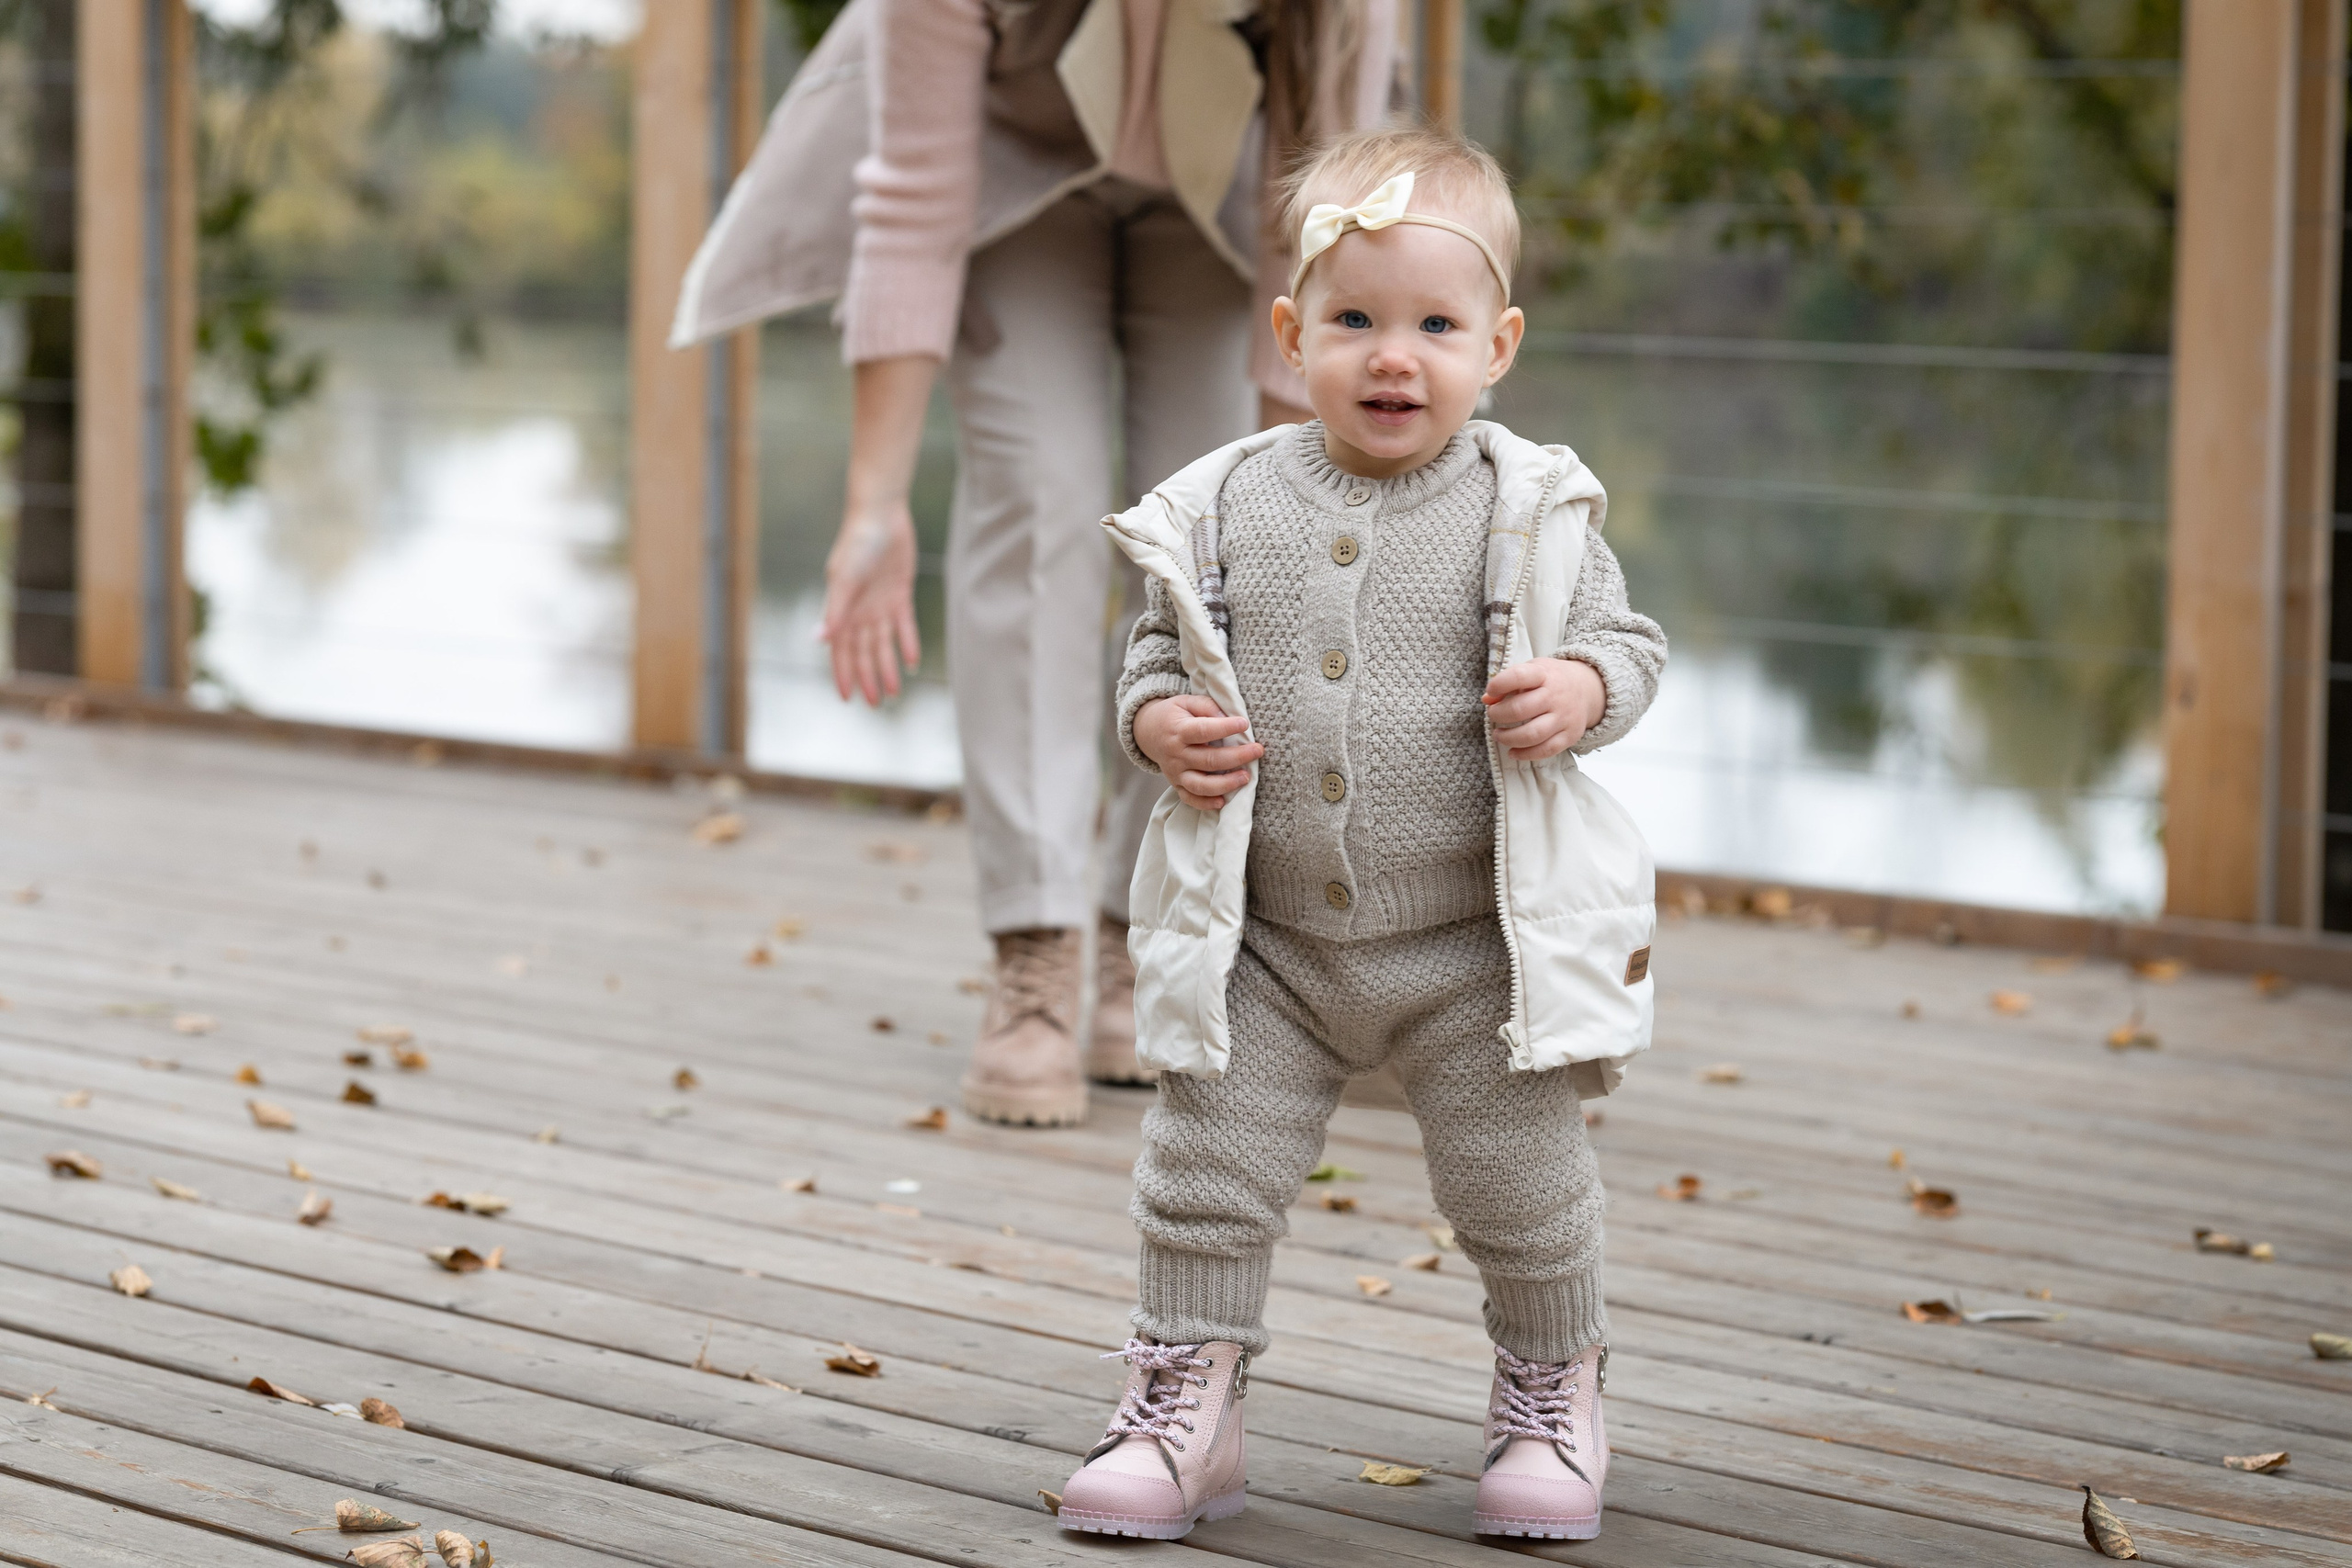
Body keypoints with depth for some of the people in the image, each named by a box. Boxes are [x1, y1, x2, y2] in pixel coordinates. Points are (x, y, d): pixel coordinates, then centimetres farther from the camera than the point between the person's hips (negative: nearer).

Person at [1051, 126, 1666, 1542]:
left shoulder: (1530, 512, -6)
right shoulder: (1229, 508, -1)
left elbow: (1628, 642, 2)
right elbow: (1159, 650, 10)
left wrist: (1580, 692, -20)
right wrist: (1159, 722, -11)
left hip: (1475, 944, -2)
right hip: (1269, 946, 2)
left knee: (1523, 1192, 7)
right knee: (1206, 1177, 4)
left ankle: (1554, 1400, 30)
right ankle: (1185, 1412, 19)